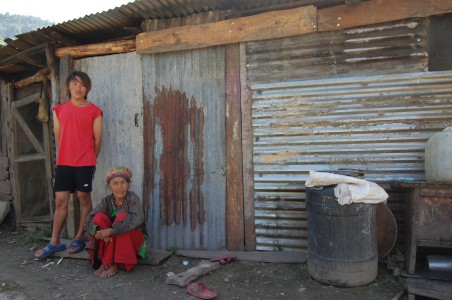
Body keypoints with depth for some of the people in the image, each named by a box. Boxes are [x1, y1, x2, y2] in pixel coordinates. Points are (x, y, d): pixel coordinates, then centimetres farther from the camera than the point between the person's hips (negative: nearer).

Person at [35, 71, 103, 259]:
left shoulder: (94, 111, -2)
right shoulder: (59, 110, 10)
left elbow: (97, 140, 1)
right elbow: (58, 137, 14)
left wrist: (89, 160, 8)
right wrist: (66, 157, 14)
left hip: (85, 163, -3)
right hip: (63, 163, 3)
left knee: (84, 198, 5)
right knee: (60, 201, 5)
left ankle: (79, 239, 17)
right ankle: (54, 242, 14)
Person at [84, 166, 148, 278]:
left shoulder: (132, 198, -16)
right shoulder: (107, 201, -4)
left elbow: (138, 219, -34)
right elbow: (88, 221, -13)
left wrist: (111, 230, -39)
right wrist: (99, 232, -34)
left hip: (133, 241, -3)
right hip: (112, 242, 4)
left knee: (122, 216, -29)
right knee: (100, 217, -18)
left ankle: (115, 265, -22)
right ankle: (106, 261, -18)